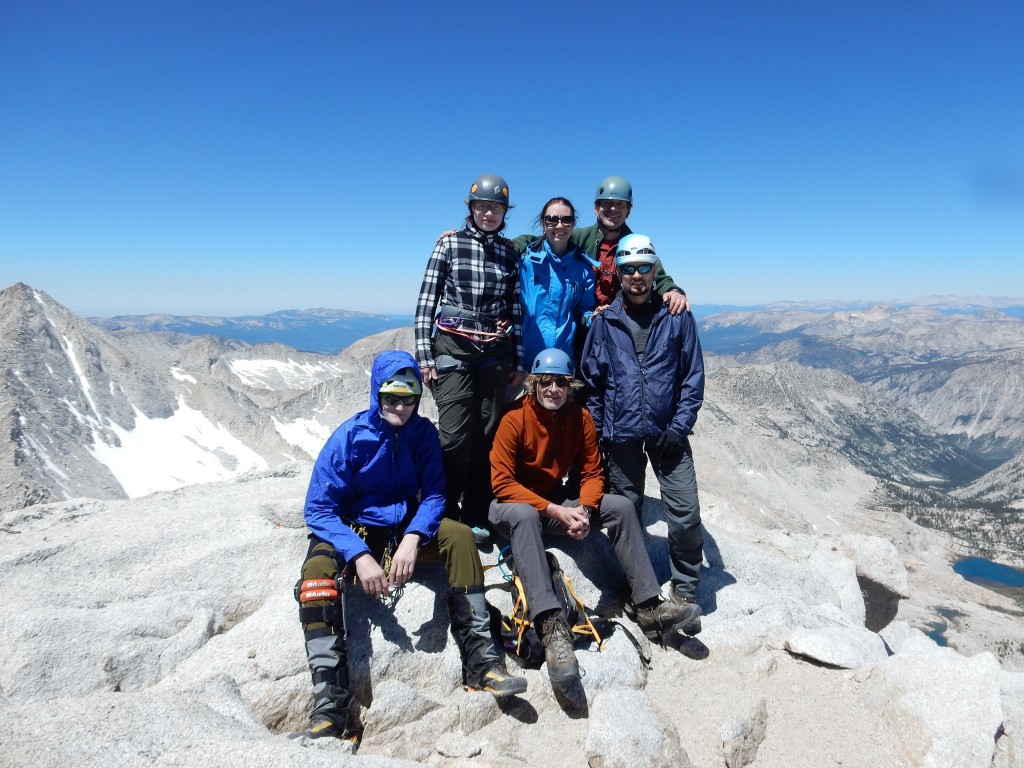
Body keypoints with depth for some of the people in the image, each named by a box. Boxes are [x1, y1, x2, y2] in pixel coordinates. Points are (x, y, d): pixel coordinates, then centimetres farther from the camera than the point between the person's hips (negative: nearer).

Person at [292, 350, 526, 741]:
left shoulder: (423, 433, -6)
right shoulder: (350, 436, -15)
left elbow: (433, 495, -6)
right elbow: (318, 508, -16)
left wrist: (413, 538, -27)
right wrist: (359, 556, -30)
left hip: (405, 527, 3)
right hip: (352, 531, -2)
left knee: (460, 535, -22)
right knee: (316, 571, -31)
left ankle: (480, 663, -17)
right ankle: (331, 707, -32)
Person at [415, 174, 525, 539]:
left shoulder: (510, 252, 10)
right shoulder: (449, 244, 1)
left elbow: (516, 308, 12)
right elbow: (426, 300, -2)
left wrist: (518, 360, 10)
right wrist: (424, 355, -8)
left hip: (496, 354, 3)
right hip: (453, 348, -3)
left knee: (486, 435, 4)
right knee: (455, 437, -8)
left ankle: (476, 515, 16)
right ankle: (446, 515, 8)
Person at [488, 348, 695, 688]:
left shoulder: (580, 417, -5)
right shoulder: (515, 418, -19)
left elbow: (592, 473, -2)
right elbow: (502, 482, -23)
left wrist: (583, 510, -23)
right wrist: (555, 511, -30)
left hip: (557, 501, 5)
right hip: (512, 505, -5)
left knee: (621, 506, -10)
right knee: (524, 515, -39)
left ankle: (648, 606, -5)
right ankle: (551, 624, -44)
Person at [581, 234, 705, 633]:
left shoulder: (677, 317, 0)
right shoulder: (604, 322, 2)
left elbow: (693, 376, 0)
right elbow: (592, 380, 7)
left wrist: (680, 426, -8)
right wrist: (598, 431, 3)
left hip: (668, 433, -1)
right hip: (622, 435, 1)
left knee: (685, 513, -5)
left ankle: (685, 591, 16)